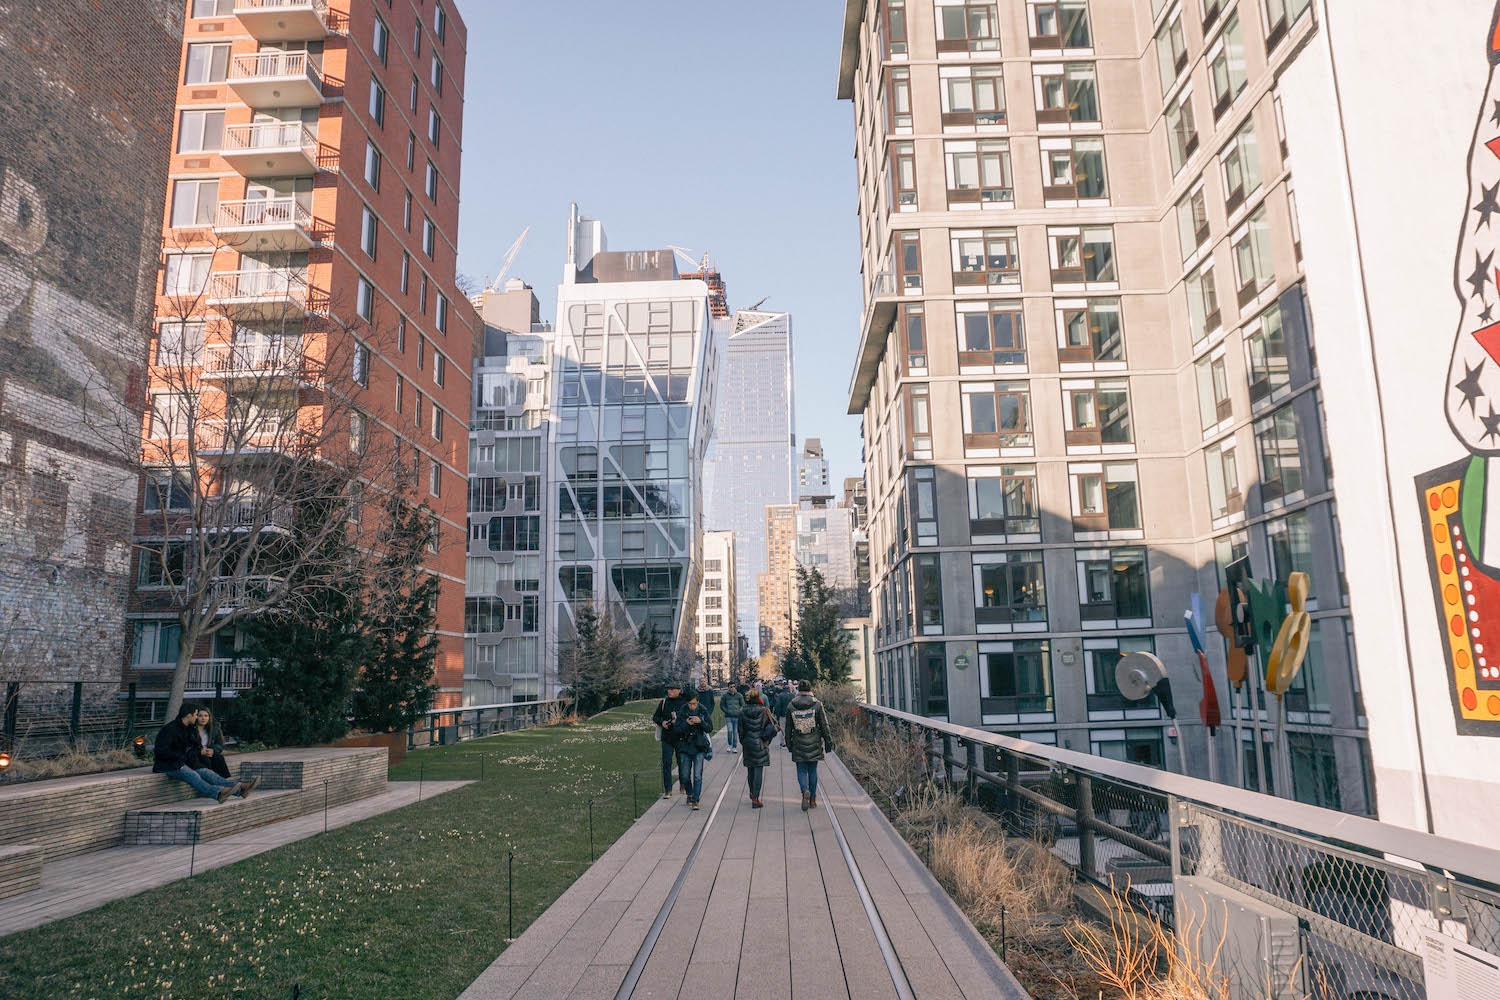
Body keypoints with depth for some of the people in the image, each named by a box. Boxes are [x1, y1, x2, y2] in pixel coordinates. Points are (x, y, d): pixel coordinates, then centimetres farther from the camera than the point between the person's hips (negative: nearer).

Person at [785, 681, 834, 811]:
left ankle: (805, 791, -20)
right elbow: (824, 726, -2)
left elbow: (788, 727, 5)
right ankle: (813, 799, 17)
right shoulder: (817, 705, -5)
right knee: (813, 771, 12)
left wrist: (789, 743, 15)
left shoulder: (791, 706, -2)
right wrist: (828, 742, 6)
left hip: (798, 745, 0)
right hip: (814, 744, 0)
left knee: (801, 771, 7)